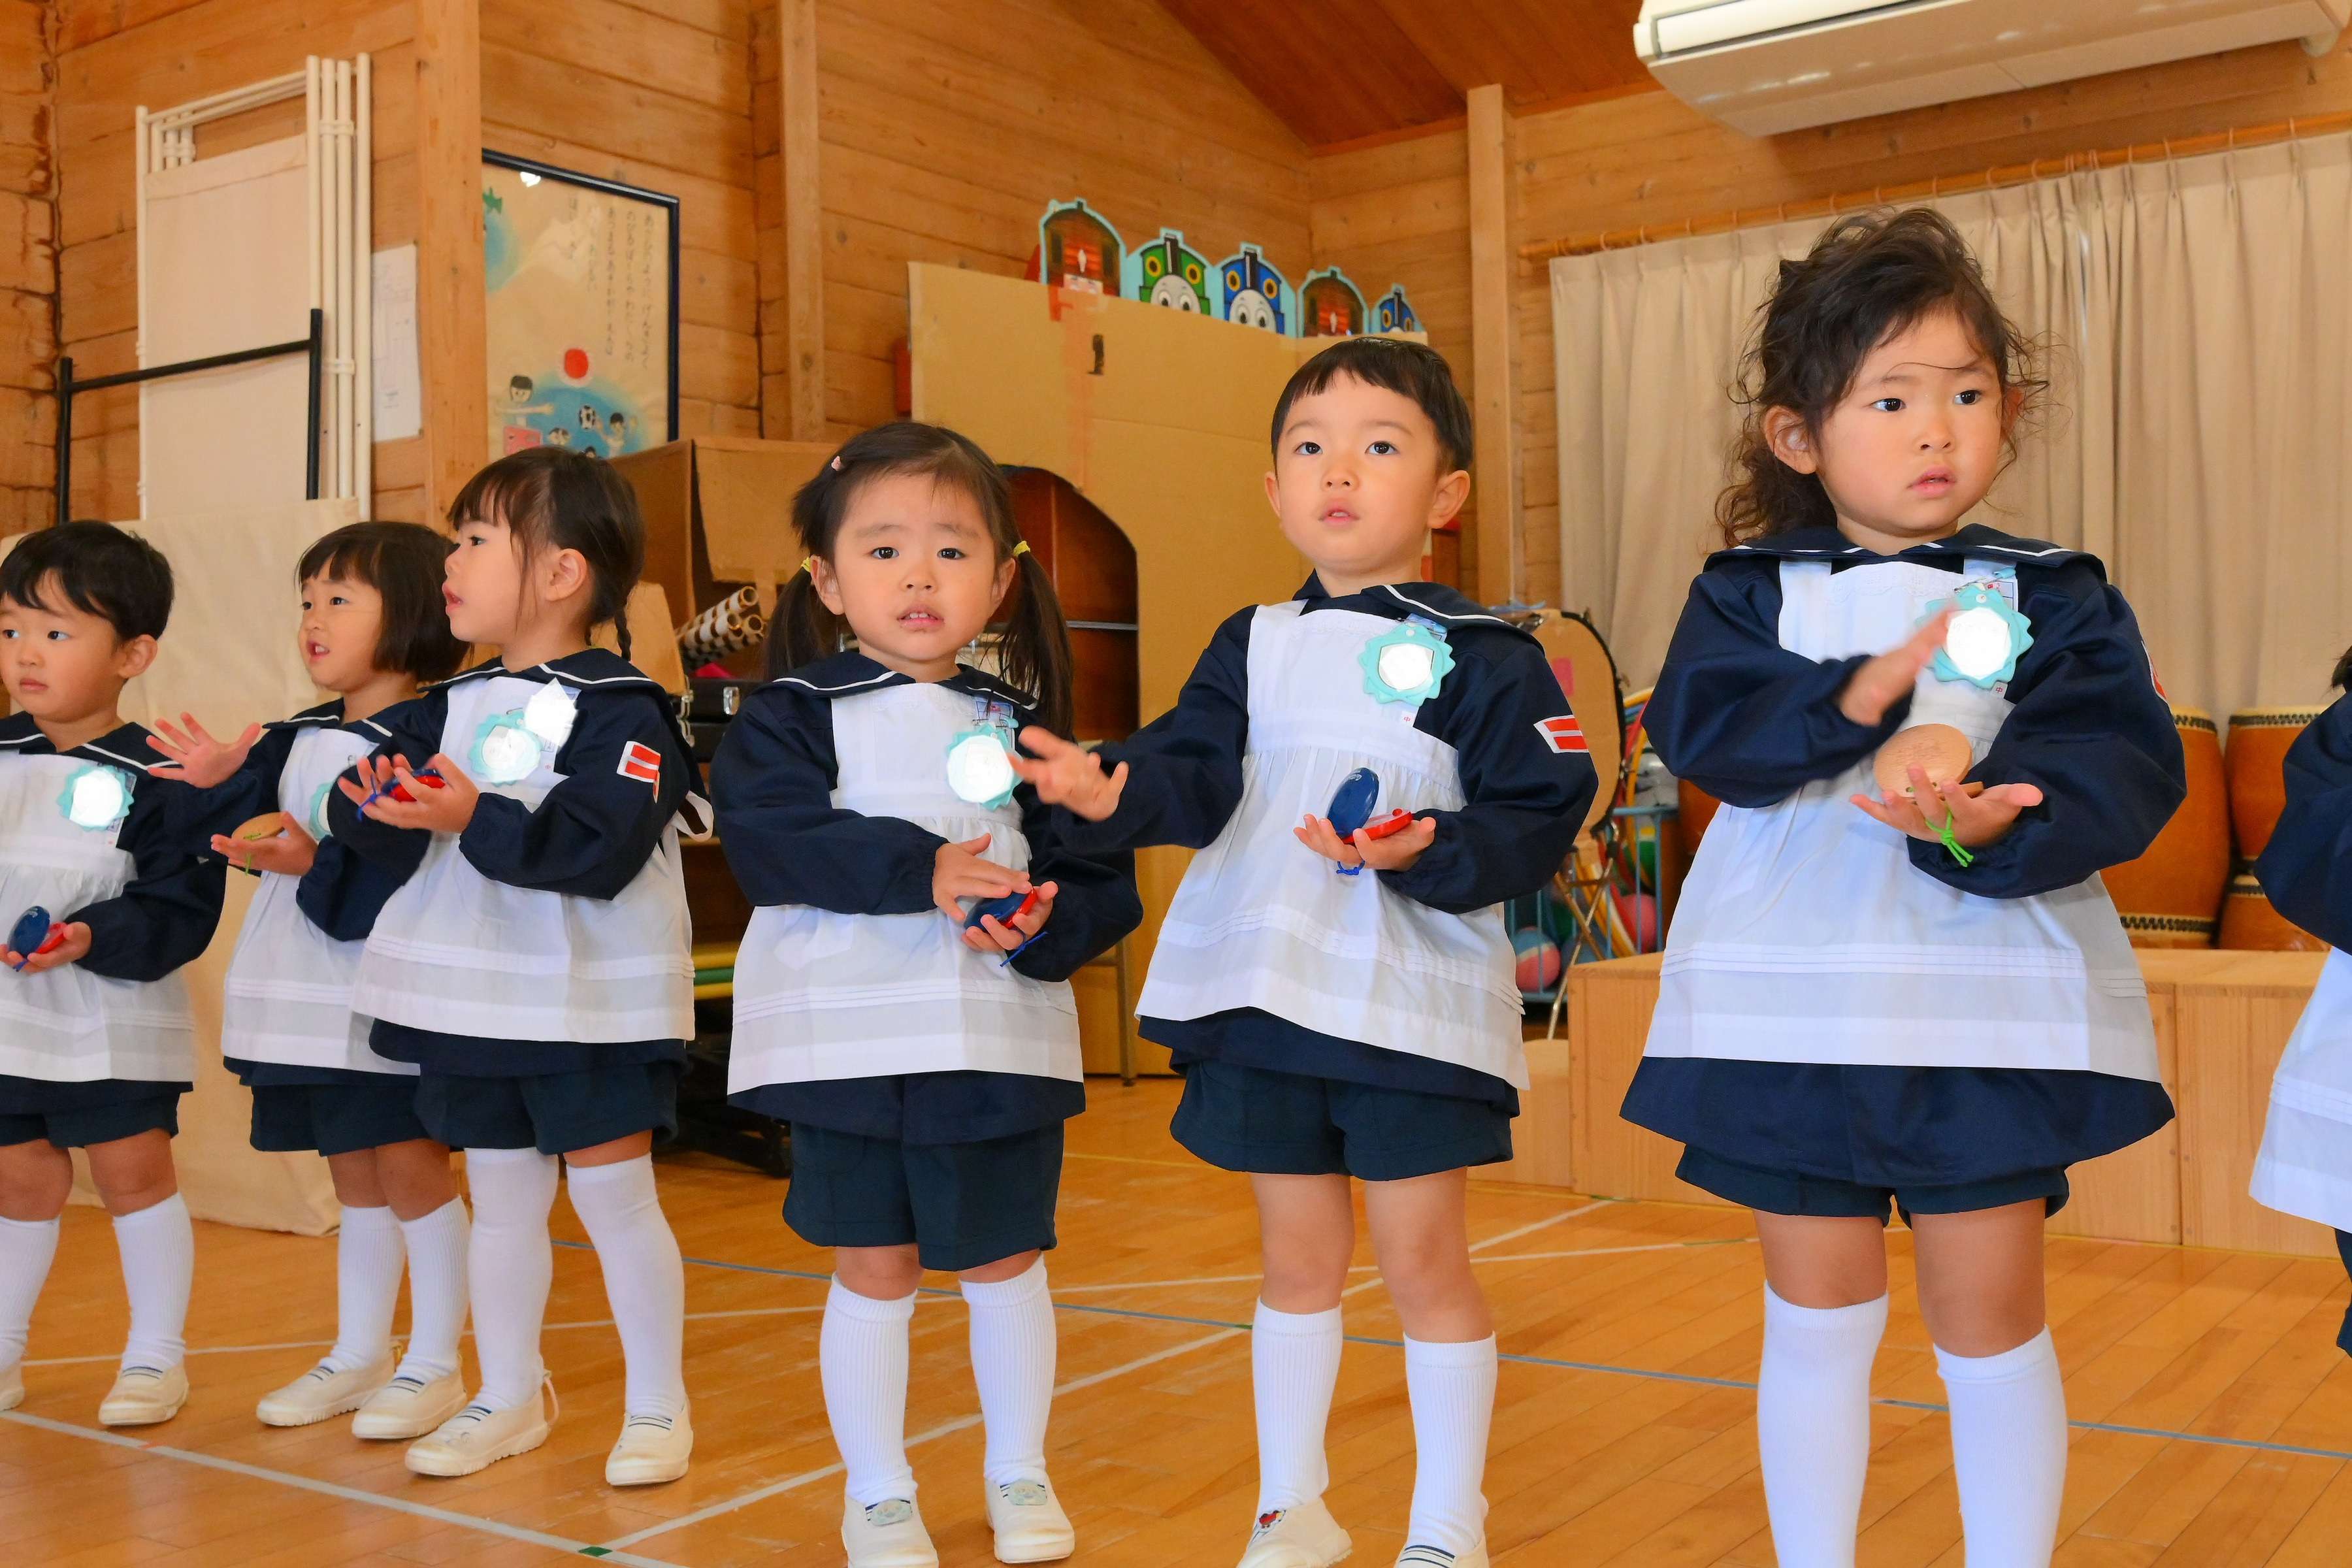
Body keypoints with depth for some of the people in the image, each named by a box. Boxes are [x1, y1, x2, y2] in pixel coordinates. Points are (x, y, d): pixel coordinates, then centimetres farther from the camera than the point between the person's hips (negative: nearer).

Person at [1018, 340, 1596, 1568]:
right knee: (1296, 1261, 16)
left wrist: (1429, 851, -26)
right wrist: (1116, 789, -23)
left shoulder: (1483, 659, -4)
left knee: (1423, 1261, 5)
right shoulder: (1252, 646, 8)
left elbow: (1537, 818, -9)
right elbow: (1196, 769, -3)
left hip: (1416, 1002, -4)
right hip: (1263, 995, 4)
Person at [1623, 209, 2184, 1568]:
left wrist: (1990, 823, -28)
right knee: (1819, 1321, 12)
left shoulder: (2057, 598, 4)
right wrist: (1858, 701, -23)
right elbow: (1696, 725, -11)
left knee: (1990, 1319, 9)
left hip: (1992, 1011, 0)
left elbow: (2124, 764, -9)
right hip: (1795, 1009, 1)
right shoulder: (1749, 593, 5)